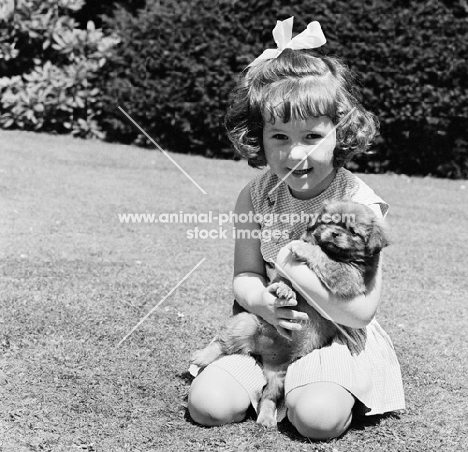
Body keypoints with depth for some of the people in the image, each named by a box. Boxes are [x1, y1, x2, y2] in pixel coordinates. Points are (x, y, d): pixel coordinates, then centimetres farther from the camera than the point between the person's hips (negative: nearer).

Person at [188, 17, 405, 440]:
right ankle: (266, 386, 16)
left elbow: (361, 310, -19)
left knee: (318, 417, -28)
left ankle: (343, 392, 7)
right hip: (268, 330, 4)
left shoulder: (358, 204, -18)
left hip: (339, 337, -3)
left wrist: (291, 263, -23)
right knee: (208, 404, -14)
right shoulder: (256, 197, -5)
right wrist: (261, 300, -23)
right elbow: (245, 275, 1)